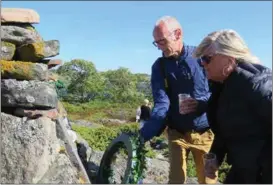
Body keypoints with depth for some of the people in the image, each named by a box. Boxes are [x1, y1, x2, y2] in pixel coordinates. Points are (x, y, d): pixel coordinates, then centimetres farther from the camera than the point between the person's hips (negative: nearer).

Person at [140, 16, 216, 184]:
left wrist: (200, 103, -25)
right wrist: (143, 135, -26)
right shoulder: (159, 66, -2)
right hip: (177, 134, 1)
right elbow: (161, 103, -12)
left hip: (205, 133, -1)